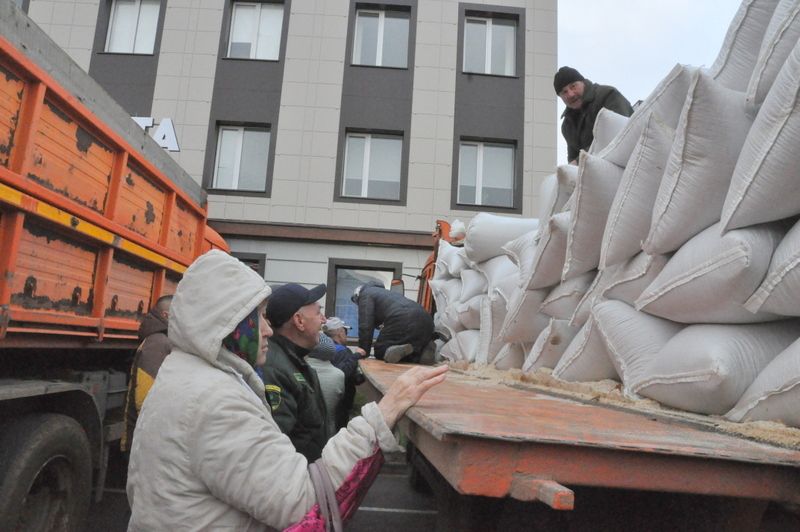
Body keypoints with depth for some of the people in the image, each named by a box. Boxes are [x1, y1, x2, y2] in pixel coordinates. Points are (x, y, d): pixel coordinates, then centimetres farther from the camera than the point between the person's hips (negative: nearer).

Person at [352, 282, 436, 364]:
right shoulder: (386, 292, 42)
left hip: (402, 322, -7)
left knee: (380, 351, 9)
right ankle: (425, 349, -2)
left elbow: (365, 324, 4)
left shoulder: (366, 294, 17)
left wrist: (363, 348, 6)